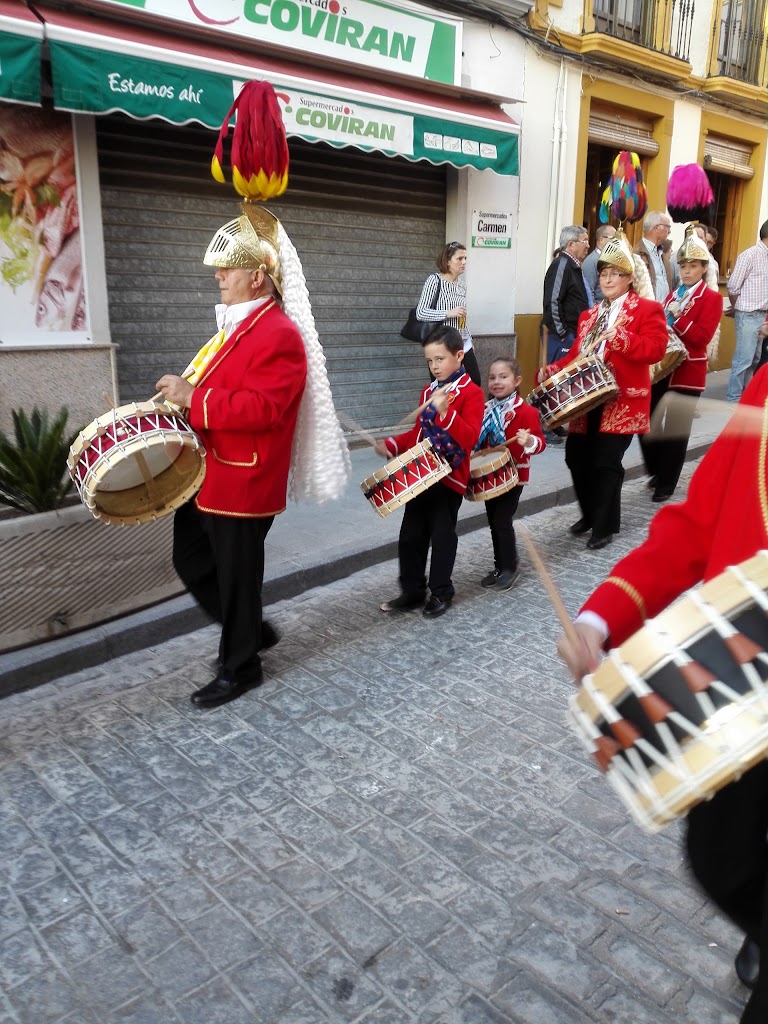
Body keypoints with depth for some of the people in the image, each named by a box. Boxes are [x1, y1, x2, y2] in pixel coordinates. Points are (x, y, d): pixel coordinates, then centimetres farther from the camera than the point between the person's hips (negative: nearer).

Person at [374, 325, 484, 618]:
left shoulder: (471, 393, -10)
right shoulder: (429, 391, 12)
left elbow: (470, 438, -22)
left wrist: (446, 412, -35)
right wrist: (392, 444, 6)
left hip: (449, 478, -7)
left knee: (442, 537, 5)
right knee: (410, 535, 10)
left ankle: (441, 593, 21)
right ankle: (412, 590, 23)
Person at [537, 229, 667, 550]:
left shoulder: (647, 309, -1)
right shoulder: (589, 315, 20)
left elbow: (655, 349, -14)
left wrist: (619, 337, -25)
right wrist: (551, 371, 2)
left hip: (621, 401, -6)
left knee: (605, 463, -6)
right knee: (576, 458, 7)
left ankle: (605, 526, 12)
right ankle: (590, 514, 29)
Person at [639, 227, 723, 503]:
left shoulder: (712, 298, -4)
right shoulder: (673, 294, 15)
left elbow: (702, 337, -15)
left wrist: (678, 316, -21)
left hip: (688, 372, -6)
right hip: (661, 367, 6)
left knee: (677, 429, 0)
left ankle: (667, 484, 11)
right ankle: (657, 471, 26)